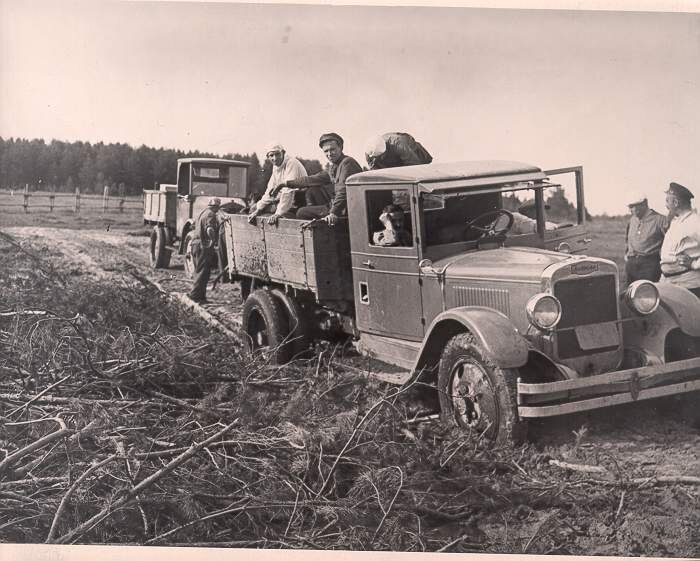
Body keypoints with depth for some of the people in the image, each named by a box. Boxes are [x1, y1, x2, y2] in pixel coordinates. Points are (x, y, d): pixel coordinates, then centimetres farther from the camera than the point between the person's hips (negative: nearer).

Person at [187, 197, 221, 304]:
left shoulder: (202, 213, 20)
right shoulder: (210, 215, -10)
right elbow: (210, 229, -25)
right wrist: (212, 242, -18)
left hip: (195, 244, 10)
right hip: (204, 246, -10)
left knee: (199, 271, 15)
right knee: (203, 272, -6)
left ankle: (200, 296, 19)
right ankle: (195, 295, -7)